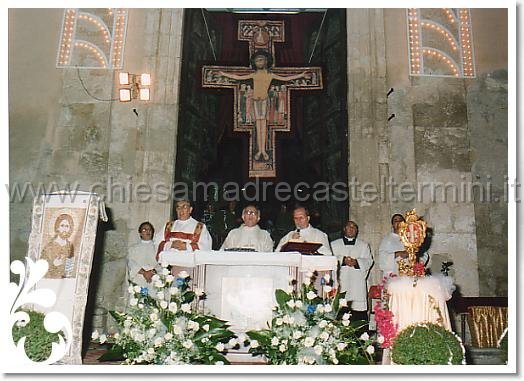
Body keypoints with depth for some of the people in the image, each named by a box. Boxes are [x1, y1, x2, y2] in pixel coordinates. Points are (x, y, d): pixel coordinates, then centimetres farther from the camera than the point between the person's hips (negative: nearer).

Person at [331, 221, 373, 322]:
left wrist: (356, 262, -10)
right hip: (340, 283, 0)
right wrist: (343, 260, -13)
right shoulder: (334, 244, 18)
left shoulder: (364, 245, 20)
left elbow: (369, 261, 8)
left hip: (357, 284, 1)